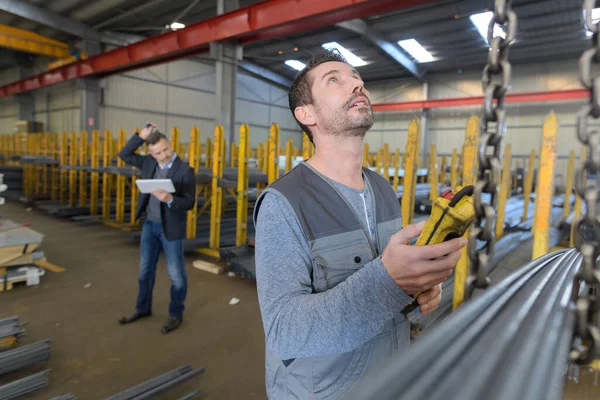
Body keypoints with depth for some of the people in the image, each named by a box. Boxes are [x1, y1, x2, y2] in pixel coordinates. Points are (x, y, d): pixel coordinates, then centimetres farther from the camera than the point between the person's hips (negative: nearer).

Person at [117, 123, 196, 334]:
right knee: (146, 269, 18)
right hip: (150, 224, 6)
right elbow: (124, 155, 7)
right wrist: (141, 136, -5)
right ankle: (143, 308, 37)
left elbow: (189, 202, -18)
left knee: (175, 273, 6)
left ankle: (176, 314, 24)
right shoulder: (149, 163, 2)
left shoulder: (185, 170, -16)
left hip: (171, 228, -6)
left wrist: (170, 199, -37)